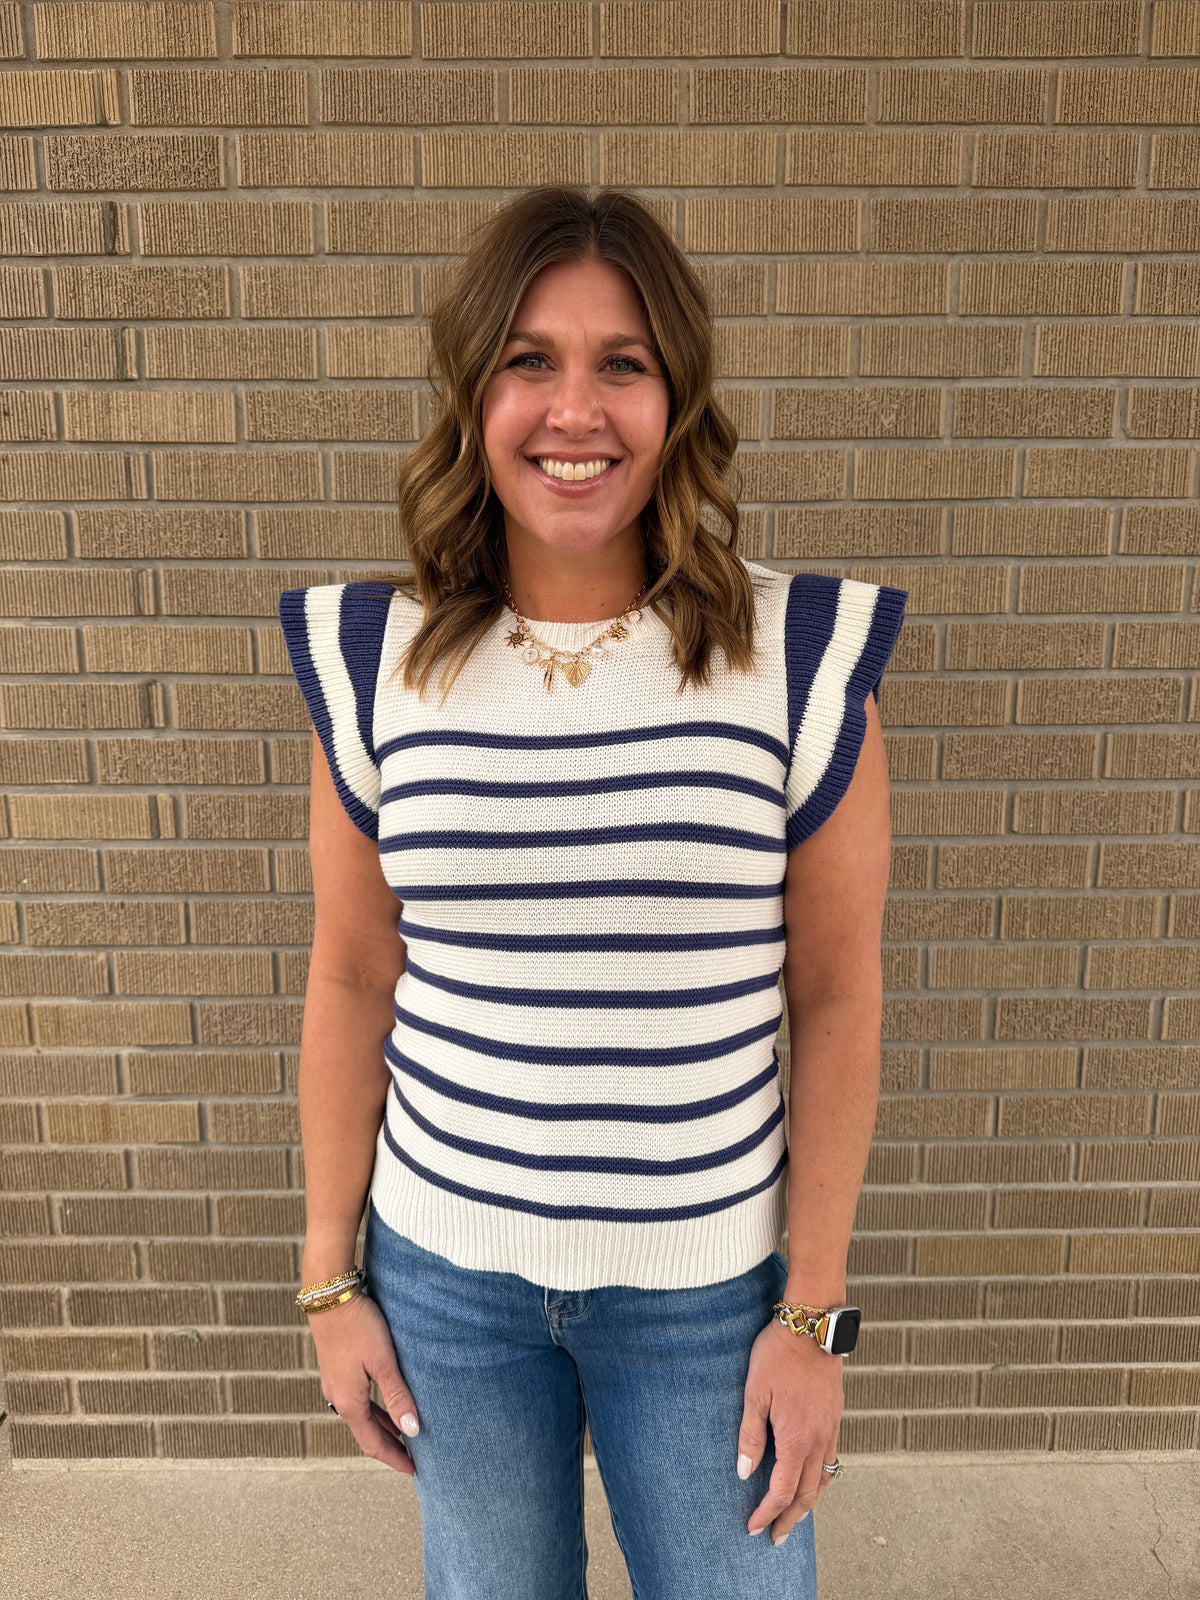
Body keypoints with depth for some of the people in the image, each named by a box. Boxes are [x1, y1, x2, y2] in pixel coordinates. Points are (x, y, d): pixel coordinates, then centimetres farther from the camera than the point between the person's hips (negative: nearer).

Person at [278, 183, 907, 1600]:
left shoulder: (799, 655, -12)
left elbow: (836, 995, -7)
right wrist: (328, 1279, 4)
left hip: (707, 1284, -1)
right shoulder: (375, 660, -7)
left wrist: (814, 1314, -5)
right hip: (444, 1271, 2)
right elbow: (351, 979, -1)